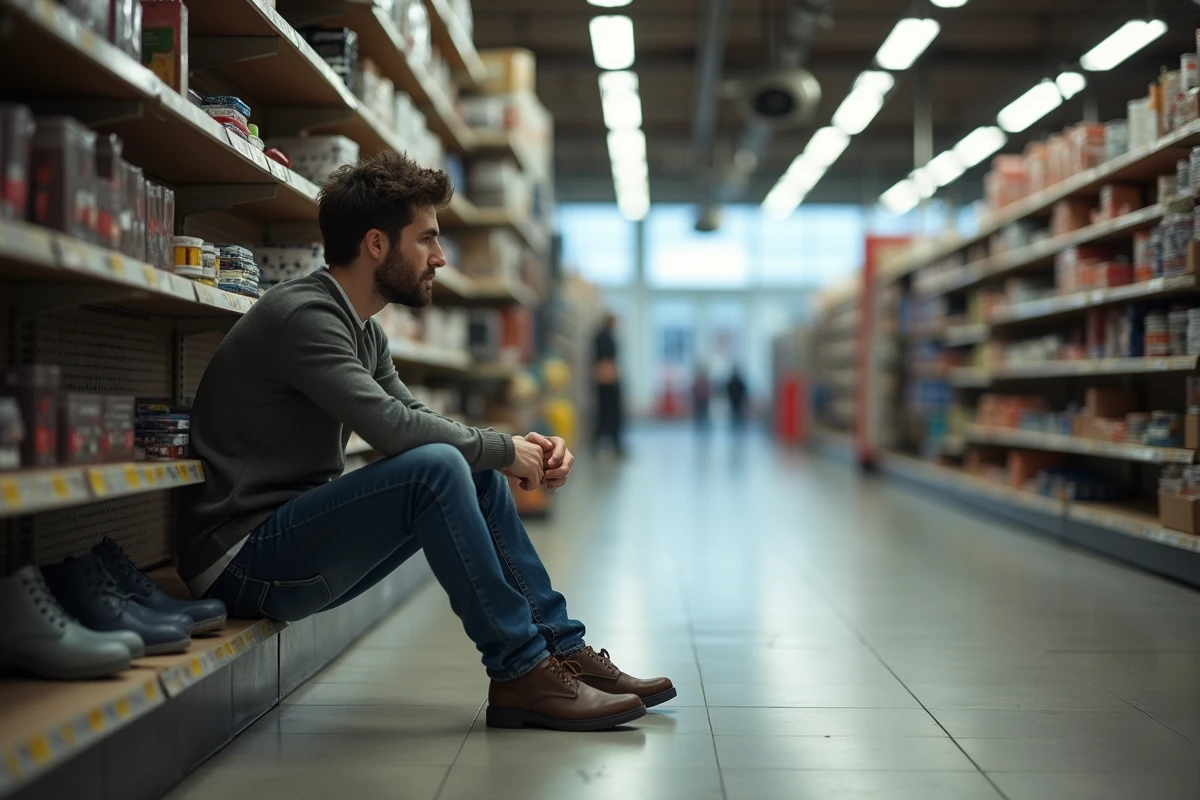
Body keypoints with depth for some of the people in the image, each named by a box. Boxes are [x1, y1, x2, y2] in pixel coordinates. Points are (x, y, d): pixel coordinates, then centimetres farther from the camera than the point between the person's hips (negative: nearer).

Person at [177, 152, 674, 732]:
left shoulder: (363, 331, 13)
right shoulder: (302, 315, -18)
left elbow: (418, 419, 16)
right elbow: (391, 426, -27)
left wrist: (523, 449, -1)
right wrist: (504, 450, -12)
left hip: (298, 542, 10)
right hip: (243, 562, -10)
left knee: (477, 475, 7)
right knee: (437, 467, -27)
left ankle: (562, 650, 7)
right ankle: (519, 673, -18)